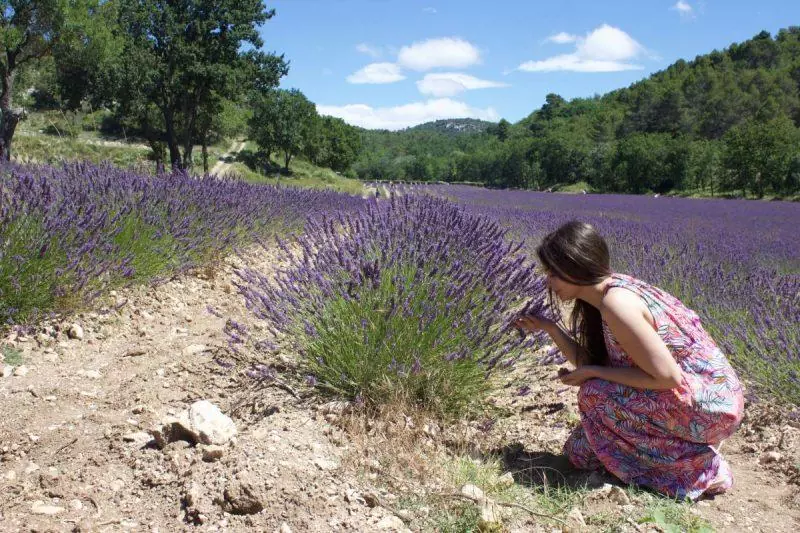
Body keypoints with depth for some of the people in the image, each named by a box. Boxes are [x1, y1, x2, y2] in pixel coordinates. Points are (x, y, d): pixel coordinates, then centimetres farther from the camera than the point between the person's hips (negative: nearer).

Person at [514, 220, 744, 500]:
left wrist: (593, 373, -17)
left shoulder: (616, 303, -26)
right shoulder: (609, 292, 3)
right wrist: (549, 327, -1)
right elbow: (592, 364, 5)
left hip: (709, 403, -9)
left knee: (596, 394, -18)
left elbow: (667, 377, -25)